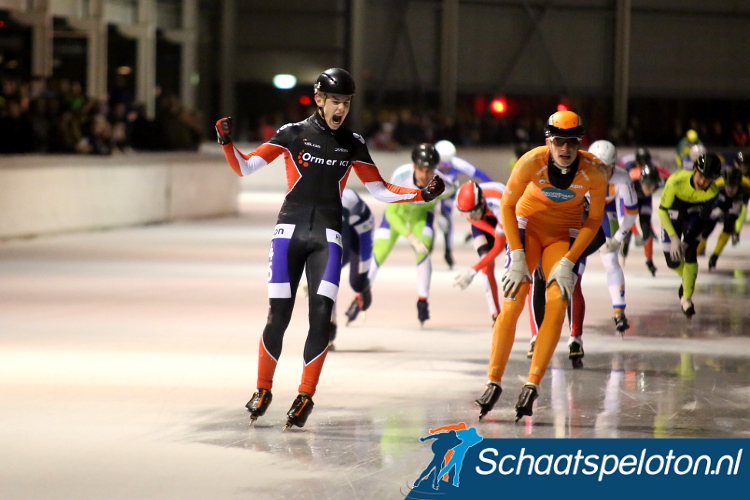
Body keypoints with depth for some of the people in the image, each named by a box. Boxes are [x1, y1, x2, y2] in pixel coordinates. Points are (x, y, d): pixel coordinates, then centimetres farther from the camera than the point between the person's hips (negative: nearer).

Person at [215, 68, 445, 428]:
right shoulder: (292, 134, 1)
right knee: (278, 316, -5)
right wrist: (227, 143, -17)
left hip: (327, 237, 2)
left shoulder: (352, 144, 9)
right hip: (289, 232, -2)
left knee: (321, 316, -12)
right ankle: (263, 391, 15)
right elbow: (245, 168, 0)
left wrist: (422, 194, 0)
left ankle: (305, 397, -1)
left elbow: (379, 190, 12)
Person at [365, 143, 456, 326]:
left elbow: (451, 189, -6)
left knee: (423, 252, -20)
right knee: (379, 253, -8)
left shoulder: (443, 185, -35)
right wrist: (411, 237, -42)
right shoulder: (400, 176, -40)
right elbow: (391, 213, -34)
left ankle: (422, 302, -3)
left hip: (422, 213, 1)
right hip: (397, 210, -1)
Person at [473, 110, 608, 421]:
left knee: (557, 305, -15)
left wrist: (568, 262, -15)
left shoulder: (594, 171, -24)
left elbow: (594, 220, -9)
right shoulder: (532, 162, -27)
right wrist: (517, 256, -16)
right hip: (528, 223, -1)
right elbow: (507, 206, -12)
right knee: (513, 303, -14)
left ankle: (531, 386, -9)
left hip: (565, 233, 1)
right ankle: (493, 382, -5)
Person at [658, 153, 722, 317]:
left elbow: (704, 219, -19)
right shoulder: (676, 181, -37)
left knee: (690, 253, -18)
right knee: (672, 262, 1)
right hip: (672, 214, -1)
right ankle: (688, 278, 36)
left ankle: (687, 298, -4)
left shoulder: (712, 191, -28)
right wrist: (673, 238, -32)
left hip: (693, 214, 1)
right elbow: (662, 210, -26)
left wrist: (686, 241, -26)